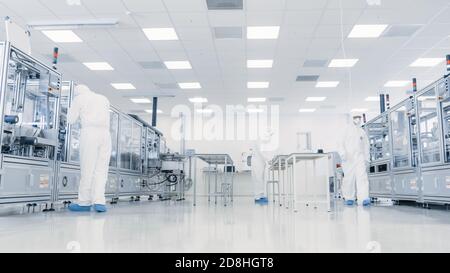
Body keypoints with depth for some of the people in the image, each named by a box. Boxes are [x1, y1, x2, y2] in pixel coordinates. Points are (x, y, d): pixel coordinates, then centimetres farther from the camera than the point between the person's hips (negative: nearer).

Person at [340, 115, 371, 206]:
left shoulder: (362, 132, 14)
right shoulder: (347, 130, 10)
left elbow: (366, 146, 17)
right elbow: (343, 143, 7)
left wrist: (367, 158, 13)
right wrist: (343, 154, -5)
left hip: (360, 157, 1)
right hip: (349, 157, -1)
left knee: (362, 177, -13)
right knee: (349, 178, 1)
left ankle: (364, 199, -20)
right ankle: (349, 198, 14)